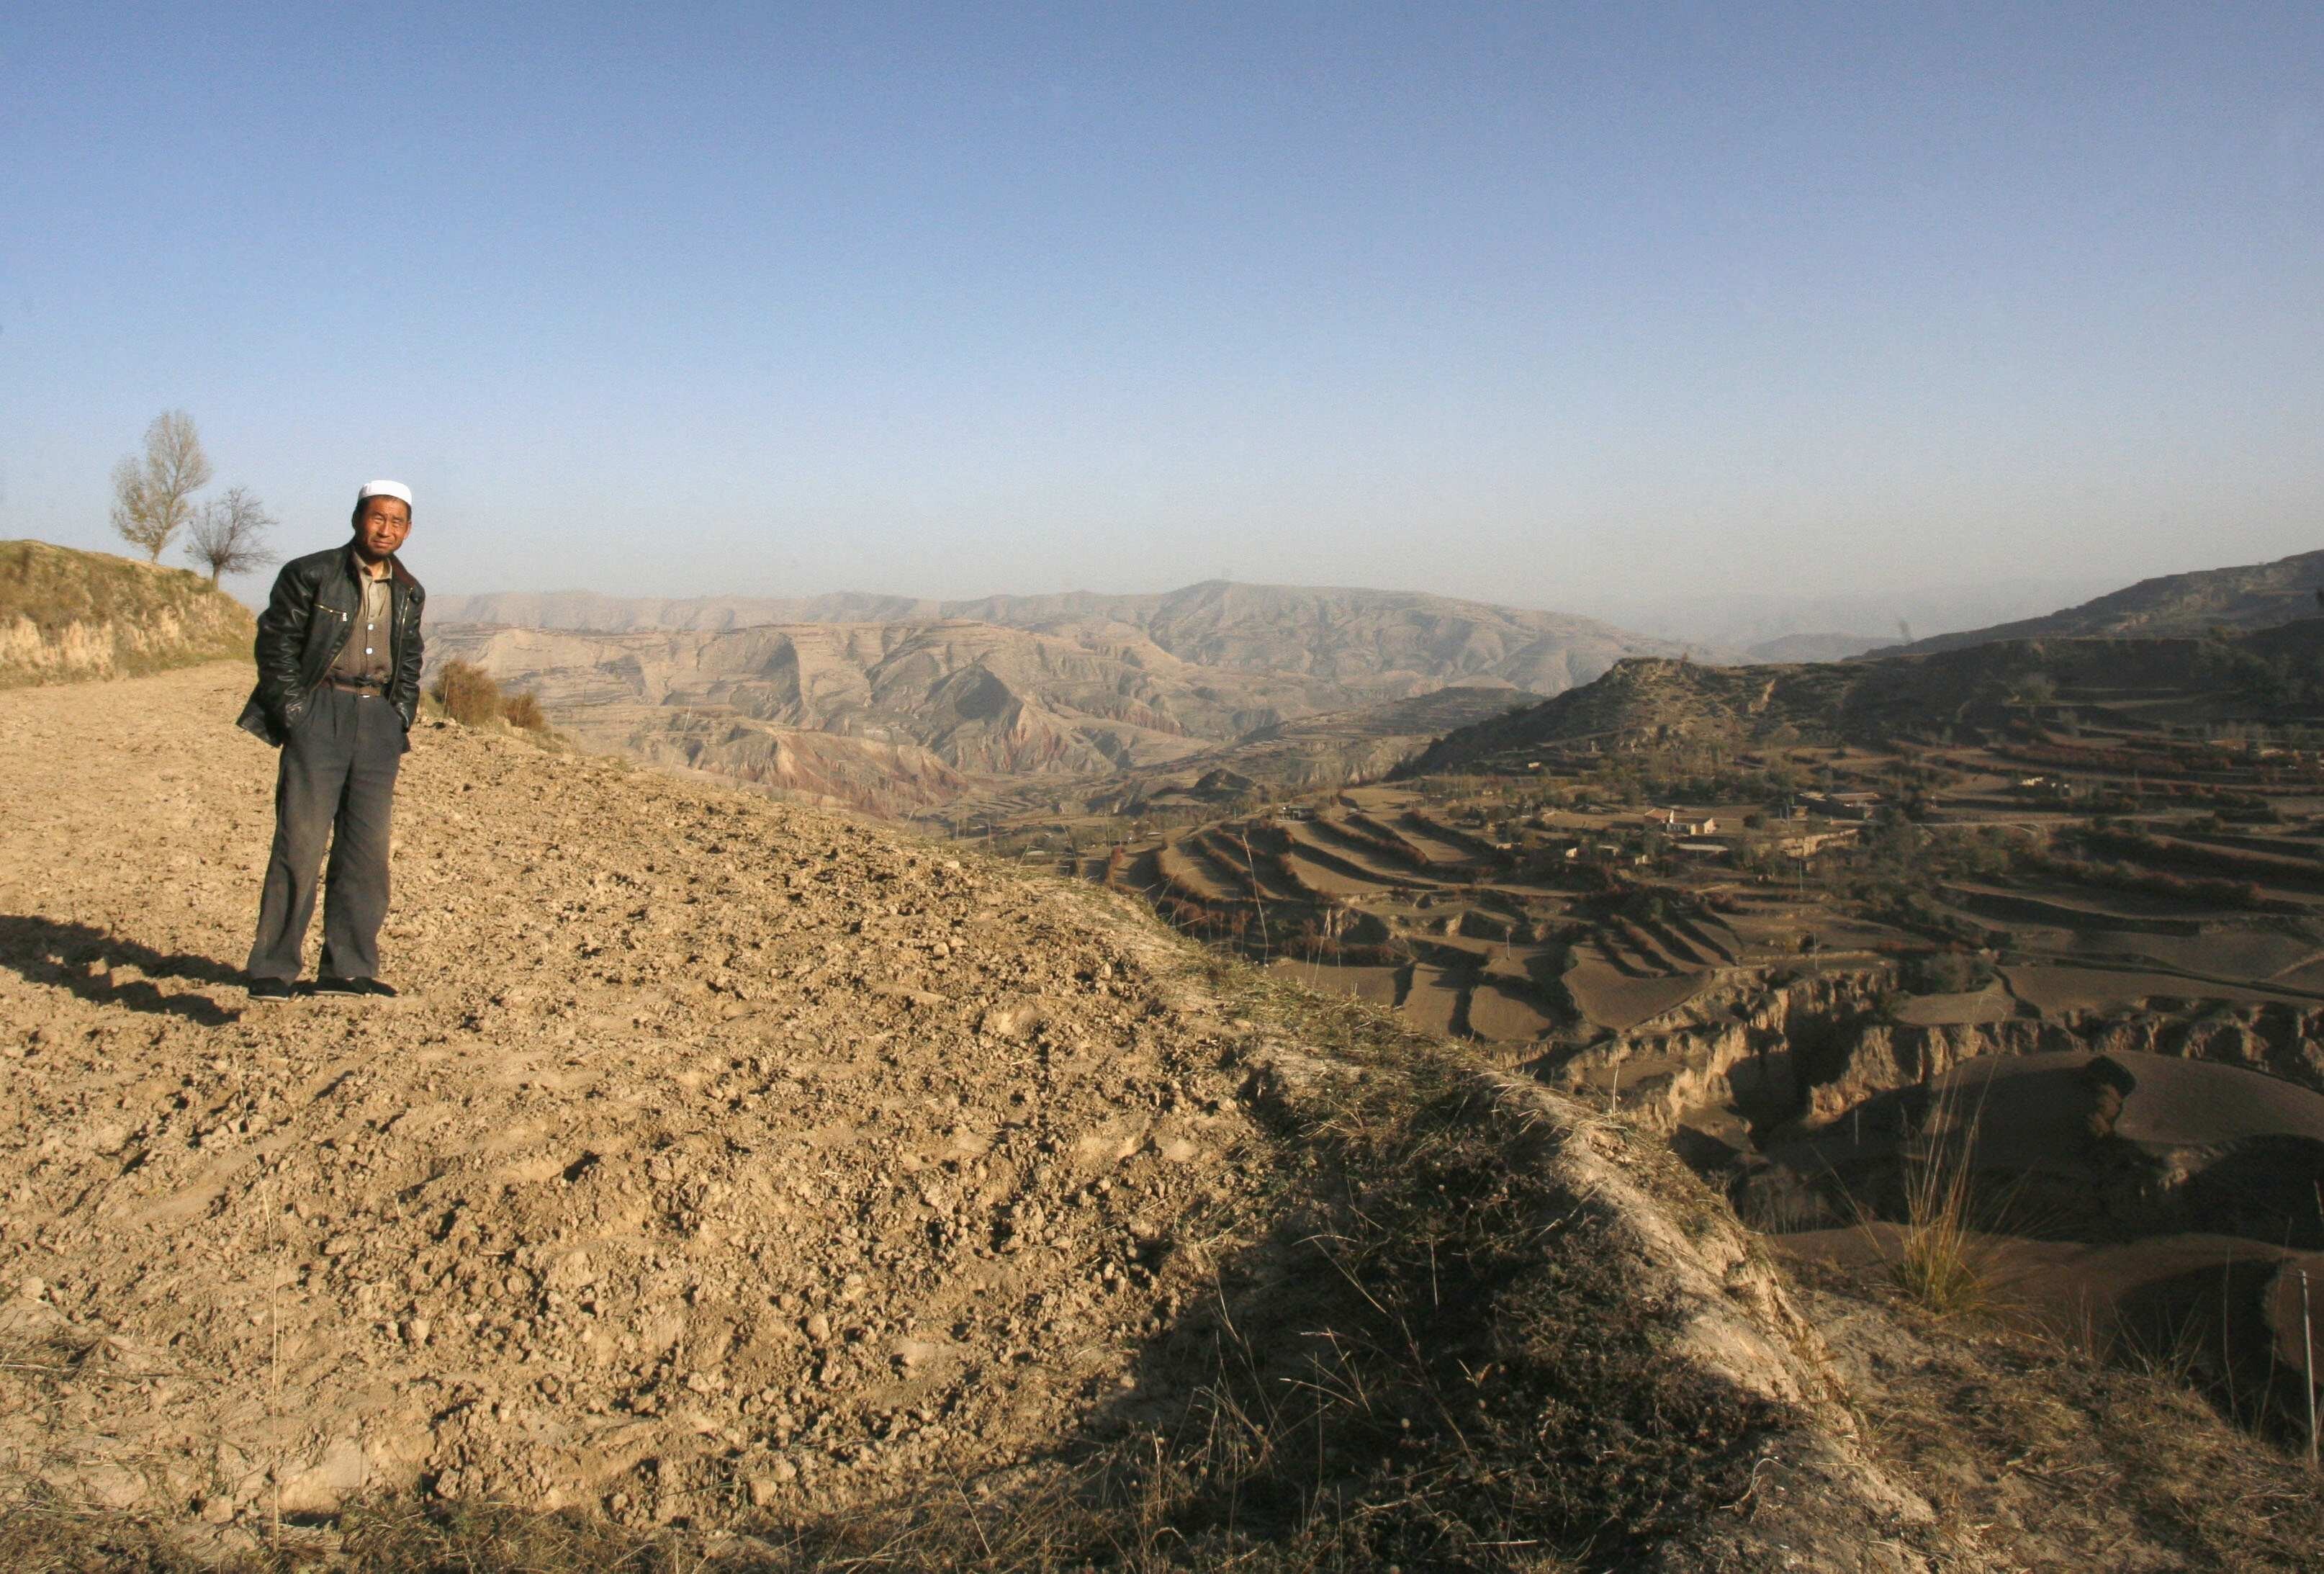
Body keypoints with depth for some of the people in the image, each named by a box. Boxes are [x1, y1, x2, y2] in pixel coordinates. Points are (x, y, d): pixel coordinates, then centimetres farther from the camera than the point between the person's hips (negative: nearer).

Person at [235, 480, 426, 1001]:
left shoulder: (409, 593, 15)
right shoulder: (310, 574, 0)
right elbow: (275, 644, -1)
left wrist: (401, 718, 9)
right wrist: (296, 714, -8)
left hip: (379, 719, 5)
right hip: (319, 711, -5)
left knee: (367, 849, 3)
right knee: (300, 842, -9)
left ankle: (348, 969, 10)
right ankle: (272, 970, -3)